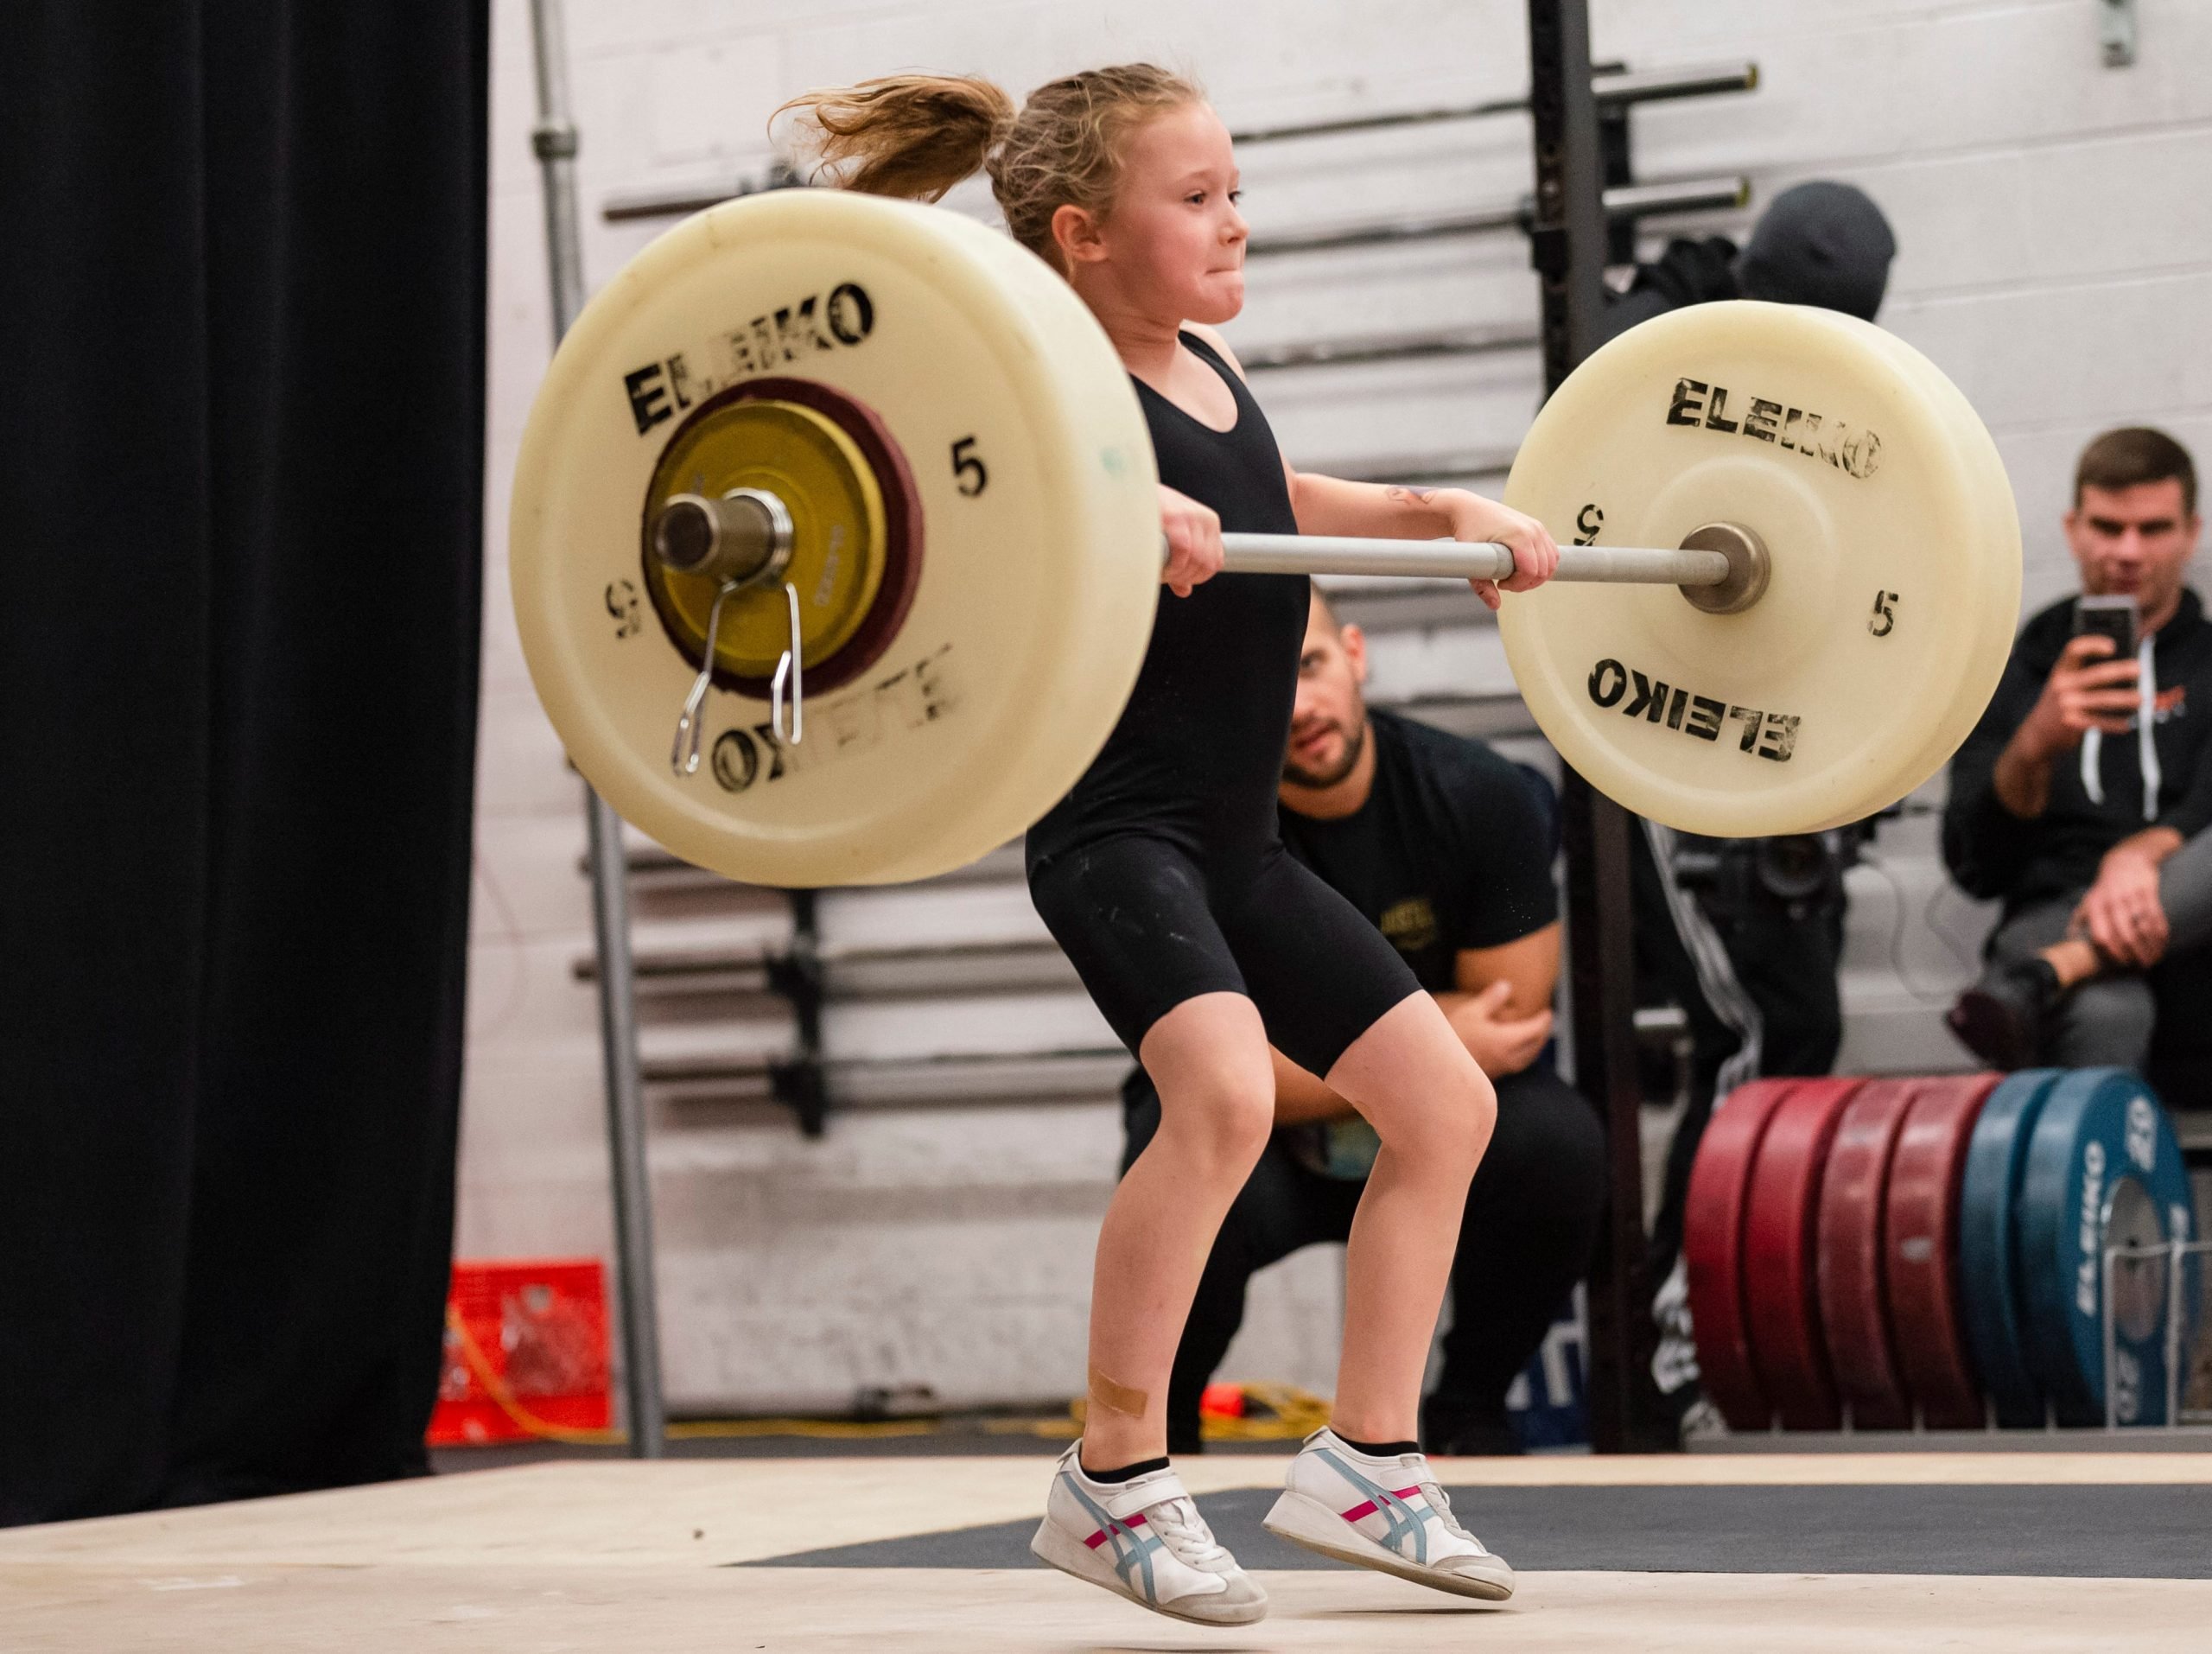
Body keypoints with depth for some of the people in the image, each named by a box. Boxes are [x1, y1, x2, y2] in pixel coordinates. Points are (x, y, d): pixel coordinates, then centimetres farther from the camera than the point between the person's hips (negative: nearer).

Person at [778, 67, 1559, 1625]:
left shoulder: (1209, 361, 12)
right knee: (1224, 1086, -30)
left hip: (1234, 840, 10)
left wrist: (1449, 512, 27)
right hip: (1117, 832, -10)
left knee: (1446, 1099, 10)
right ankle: (1114, 1479, -18)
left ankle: (1368, 1464, 20)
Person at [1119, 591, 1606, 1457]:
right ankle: (1154, 1432, -5)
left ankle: (1468, 1417, -3)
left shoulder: (1480, 796, -16)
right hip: (1260, 1132, -2)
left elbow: (1513, 1025, -13)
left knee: (1555, 1143, -30)